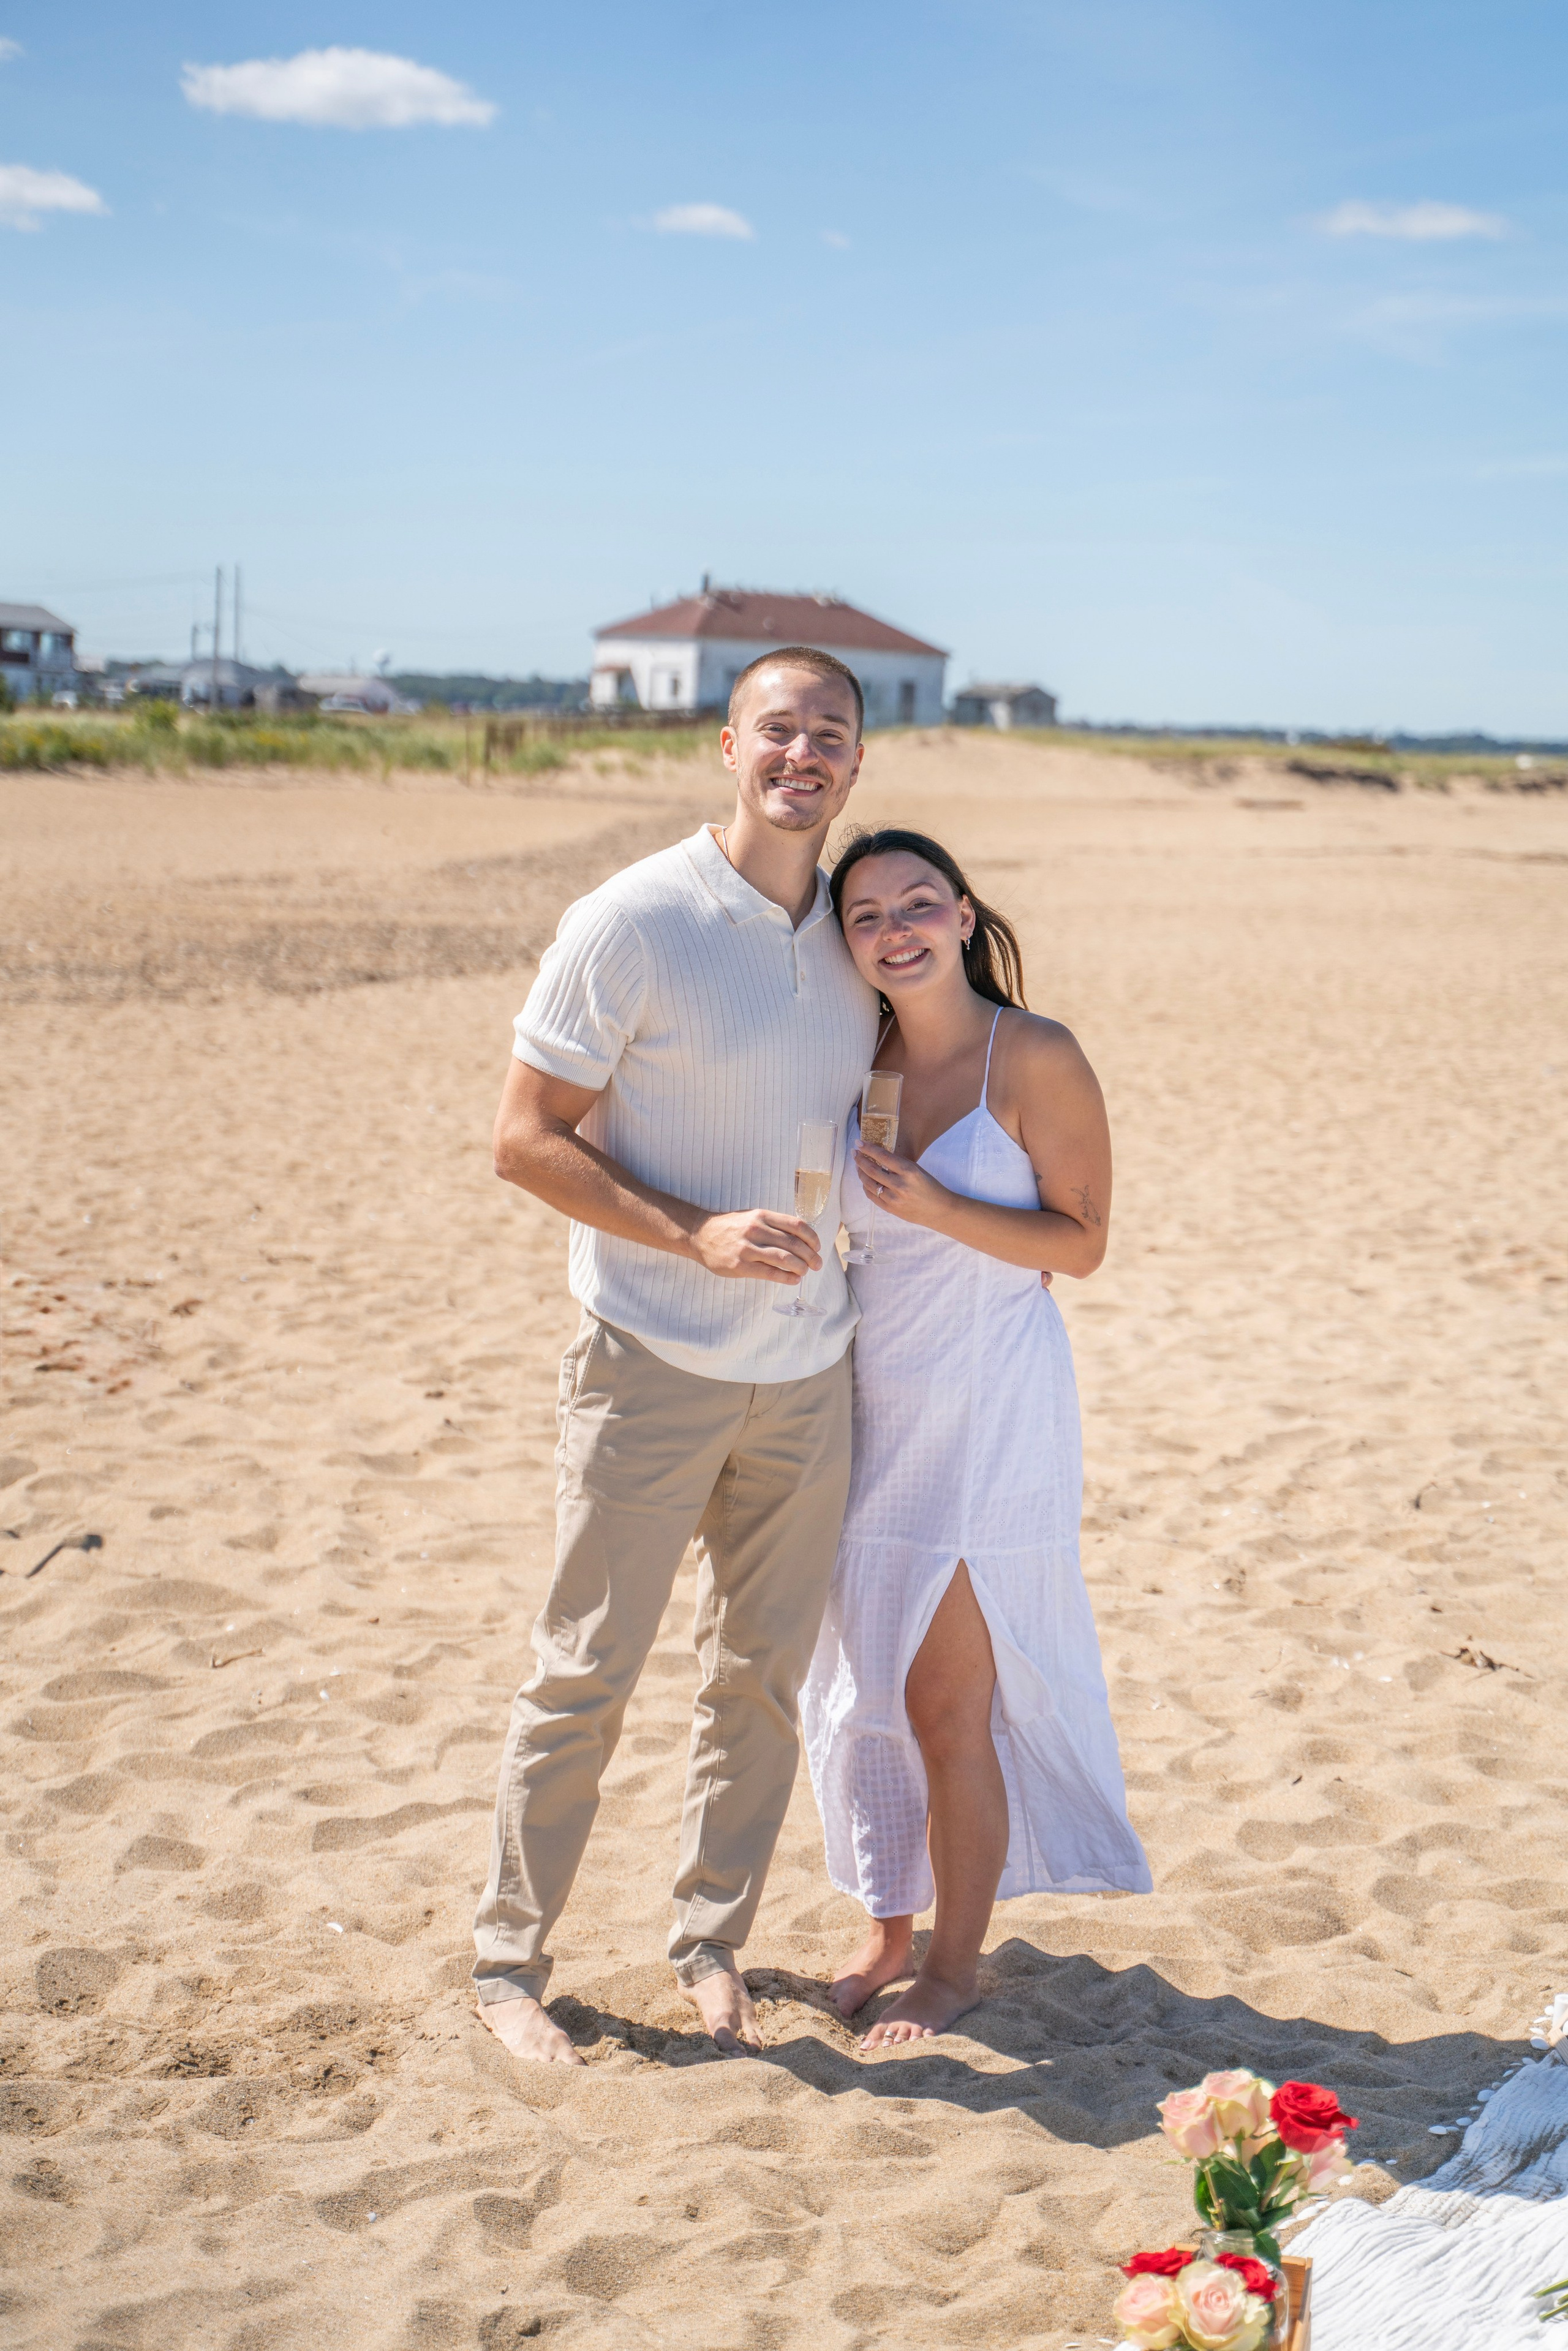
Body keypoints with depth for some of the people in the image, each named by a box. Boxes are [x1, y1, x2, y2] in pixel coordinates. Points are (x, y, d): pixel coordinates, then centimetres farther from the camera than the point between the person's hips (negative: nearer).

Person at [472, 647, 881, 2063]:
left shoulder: (854, 934, 6)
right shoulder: (630, 925, -12)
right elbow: (527, 1140, -11)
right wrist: (694, 1234, -21)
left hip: (808, 1371, 5)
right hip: (653, 1362, -5)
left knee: (765, 1675, 12)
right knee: (588, 1676, 2)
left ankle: (713, 1941, 29)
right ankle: (510, 1960, 18)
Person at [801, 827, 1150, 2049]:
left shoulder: (1035, 1057, -11)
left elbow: (1082, 1241, -9)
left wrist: (939, 1210, -21)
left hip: (990, 1415, -6)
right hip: (874, 1410, 6)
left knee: (948, 1706, 0)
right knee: (866, 1689, 12)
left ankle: (957, 1962, 18)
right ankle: (890, 1930, 30)